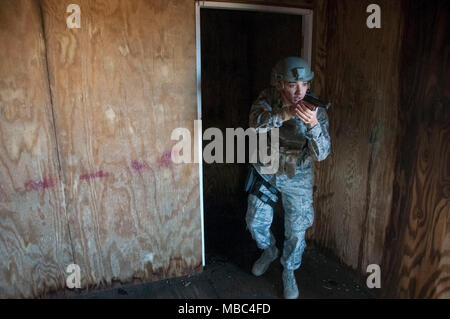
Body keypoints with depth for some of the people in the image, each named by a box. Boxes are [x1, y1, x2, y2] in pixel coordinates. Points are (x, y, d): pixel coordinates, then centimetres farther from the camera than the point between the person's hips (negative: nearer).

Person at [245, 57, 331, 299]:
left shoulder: (316, 110, -19)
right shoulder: (267, 99, -16)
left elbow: (320, 154, -28)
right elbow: (255, 126, -34)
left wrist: (313, 125, -46)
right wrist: (284, 114, -48)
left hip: (296, 177, -1)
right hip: (265, 171, 2)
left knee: (296, 231, 9)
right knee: (256, 222, 15)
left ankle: (289, 272, 37)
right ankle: (269, 251, 48)